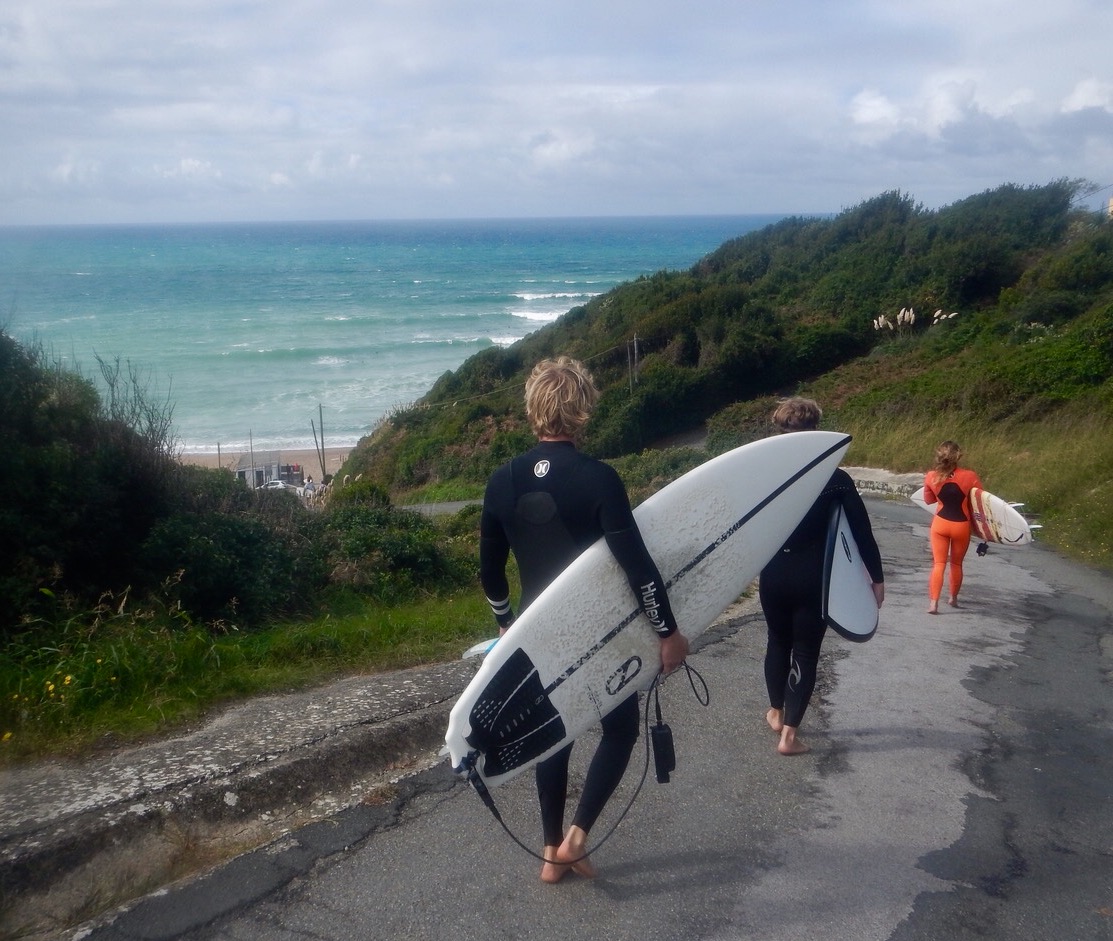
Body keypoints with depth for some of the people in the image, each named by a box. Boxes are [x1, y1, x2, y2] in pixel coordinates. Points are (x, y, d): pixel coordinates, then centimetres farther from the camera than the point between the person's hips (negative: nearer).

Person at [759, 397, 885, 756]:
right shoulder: (836, 479, -9)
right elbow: (862, 531, -7)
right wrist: (877, 577, 2)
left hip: (773, 575, 3)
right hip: (813, 579, -3)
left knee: (778, 642, 23)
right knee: (806, 652, 6)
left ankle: (776, 712, 37)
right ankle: (789, 734, 4)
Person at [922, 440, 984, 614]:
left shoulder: (931, 477, -8)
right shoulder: (969, 476, -14)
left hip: (940, 523, 1)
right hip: (961, 526, 0)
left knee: (938, 564, 4)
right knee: (956, 564, 18)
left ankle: (933, 603, -8)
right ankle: (953, 598, 35)